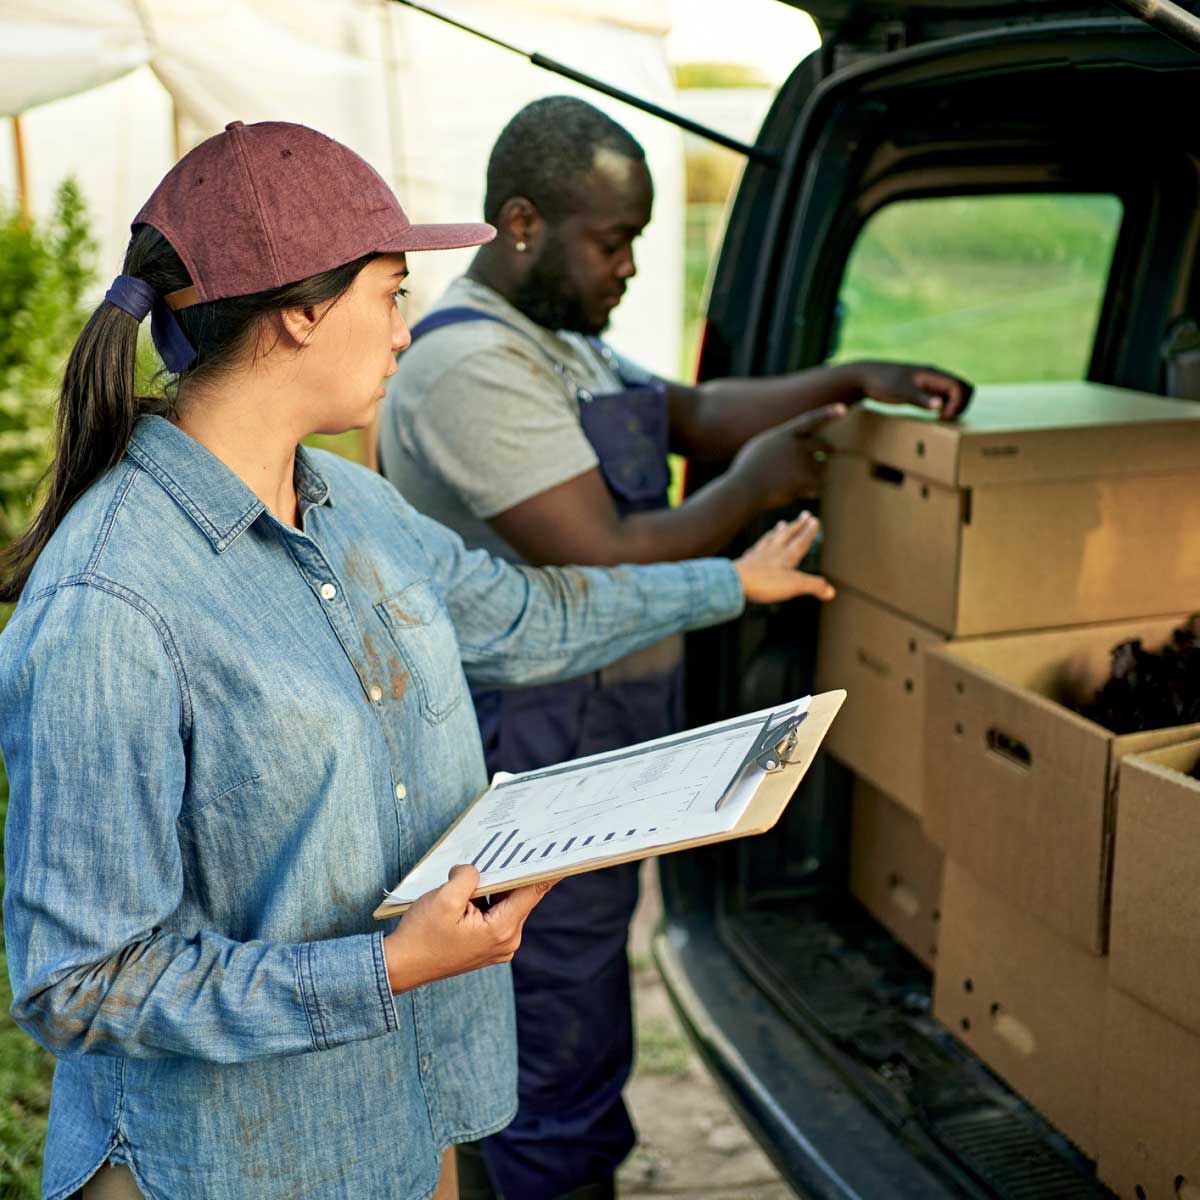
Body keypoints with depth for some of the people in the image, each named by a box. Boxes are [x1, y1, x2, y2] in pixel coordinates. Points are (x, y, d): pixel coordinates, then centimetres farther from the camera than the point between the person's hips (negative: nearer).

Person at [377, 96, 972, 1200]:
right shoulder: (471, 366, -22)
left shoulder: (561, 340, 12)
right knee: (563, 1062, 4)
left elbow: (694, 414, 17)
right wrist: (754, 486, -14)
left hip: (594, 754, 10)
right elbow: (606, 569, -27)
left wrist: (854, 382, 5)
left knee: (535, 1036, 24)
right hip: (536, 766, -10)